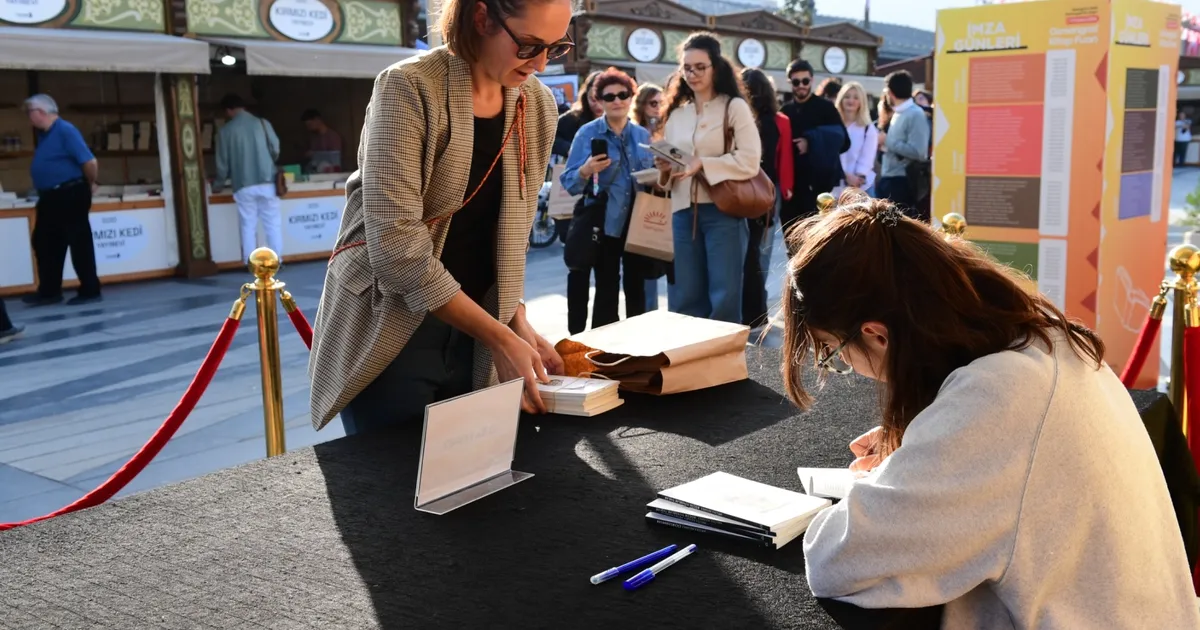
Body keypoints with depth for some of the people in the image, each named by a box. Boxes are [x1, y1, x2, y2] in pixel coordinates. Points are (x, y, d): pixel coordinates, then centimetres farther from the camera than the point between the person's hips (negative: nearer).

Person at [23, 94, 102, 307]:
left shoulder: (65, 131, -15)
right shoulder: (44, 134, 13)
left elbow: (90, 161, -22)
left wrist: (92, 184, -8)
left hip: (70, 196, -10)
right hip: (50, 197, 10)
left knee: (80, 244, -3)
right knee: (44, 244, 13)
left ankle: (90, 291, 4)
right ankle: (49, 291, 21)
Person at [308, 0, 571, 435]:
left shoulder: (538, 107, 1)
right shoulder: (409, 89, -18)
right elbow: (397, 245, -24)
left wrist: (517, 323, -6)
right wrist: (501, 338, -23)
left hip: (472, 338, 5)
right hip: (389, 337, -5)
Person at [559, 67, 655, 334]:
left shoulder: (643, 135, 9)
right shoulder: (587, 133, -4)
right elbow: (569, 182, -8)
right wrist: (586, 170, -28)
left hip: (639, 225, 4)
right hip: (605, 225, -4)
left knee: (636, 287, 11)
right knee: (606, 291, 0)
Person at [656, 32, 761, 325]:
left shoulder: (735, 107, 0)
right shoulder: (676, 114, 15)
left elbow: (750, 163, -11)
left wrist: (703, 164, -18)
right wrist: (665, 169, -2)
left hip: (722, 210, -5)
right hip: (683, 212, 5)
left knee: (724, 297, -2)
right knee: (683, 297, 6)